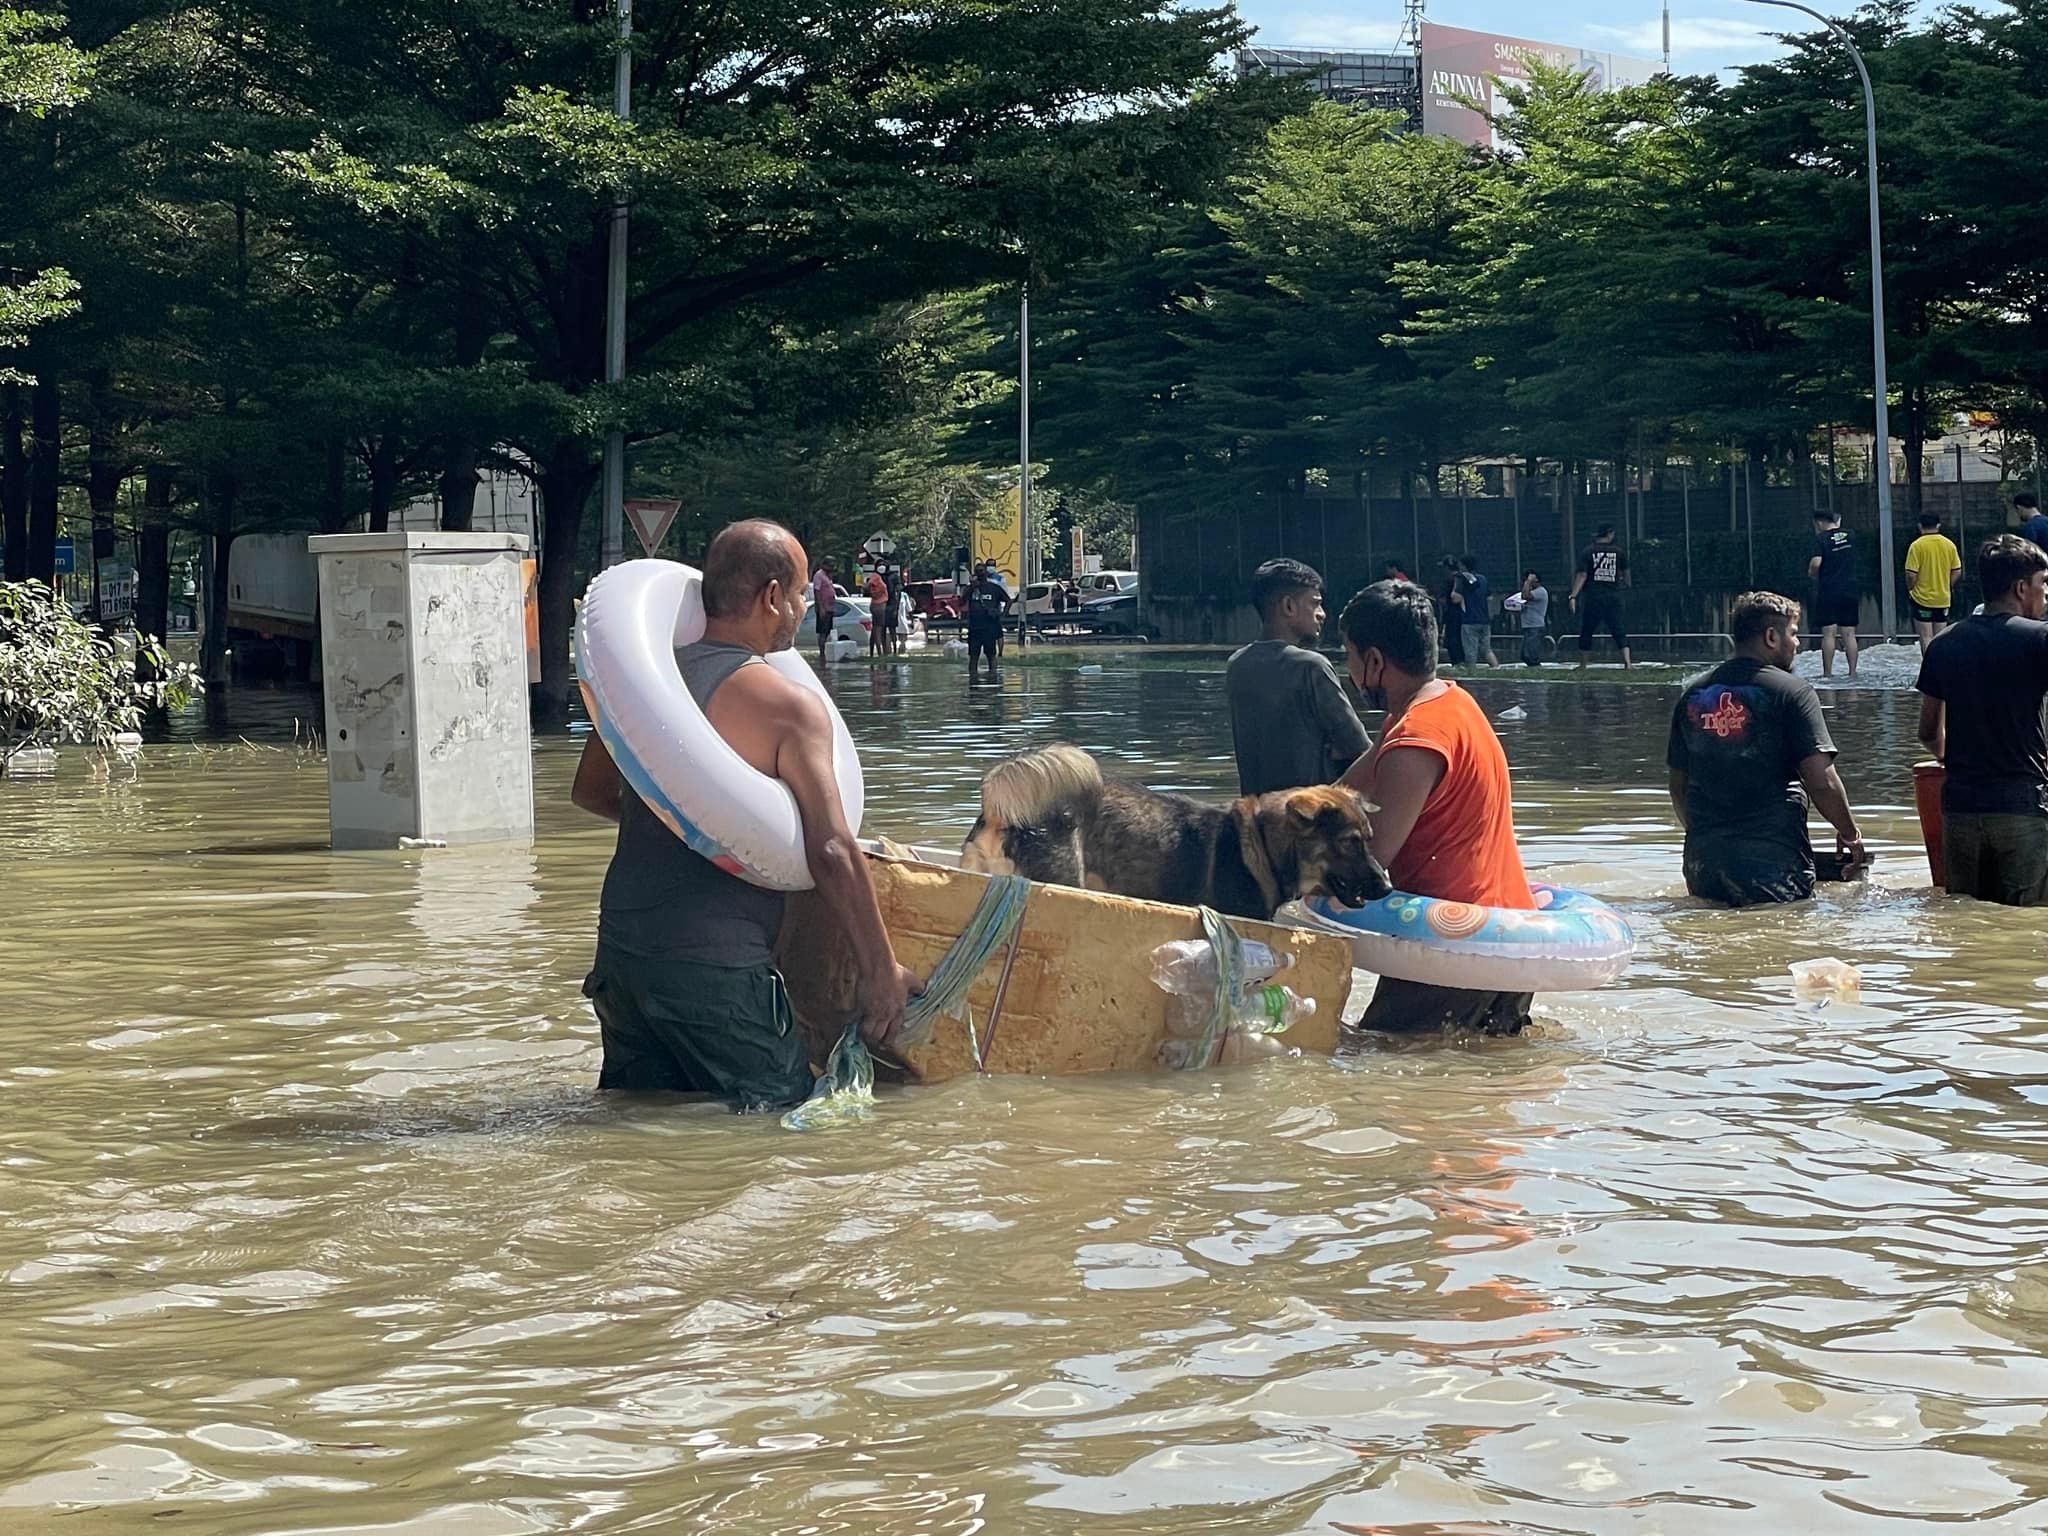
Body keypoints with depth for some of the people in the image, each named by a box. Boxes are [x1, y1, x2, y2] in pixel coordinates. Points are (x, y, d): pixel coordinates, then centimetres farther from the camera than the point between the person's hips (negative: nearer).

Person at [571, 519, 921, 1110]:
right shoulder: (788, 705, -10)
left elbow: (589, 792, 24)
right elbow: (832, 853, -15)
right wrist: (882, 972, -7)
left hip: (621, 945, 7)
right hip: (714, 963, -7)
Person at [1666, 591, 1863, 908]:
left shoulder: (1693, 695, 12)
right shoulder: (1792, 692, -4)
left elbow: (1678, 786, 18)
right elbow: (1822, 782, -9)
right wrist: (1850, 833, 7)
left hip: (1703, 856, 5)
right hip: (1772, 857, -5)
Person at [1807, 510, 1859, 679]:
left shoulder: (1821, 538, -8)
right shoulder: (1849, 535, 7)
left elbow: (1816, 563, -19)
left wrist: (1812, 573, 3)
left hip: (1828, 590, -4)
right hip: (1851, 589, 4)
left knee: (1828, 633, -2)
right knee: (1849, 634, 7)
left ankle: (1827, 672, -2)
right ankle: (1852, 671, 6)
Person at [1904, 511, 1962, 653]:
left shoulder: (1917, 545, -13)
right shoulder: (1949, 545, 0)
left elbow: (1911, 574, -15)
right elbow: (1957, 571, 4)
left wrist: (1910, 588, 3)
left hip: (1922, 598, -4)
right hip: (1943, 598, 4)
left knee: (1926, 637, -2)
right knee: (1940, 638, 13)